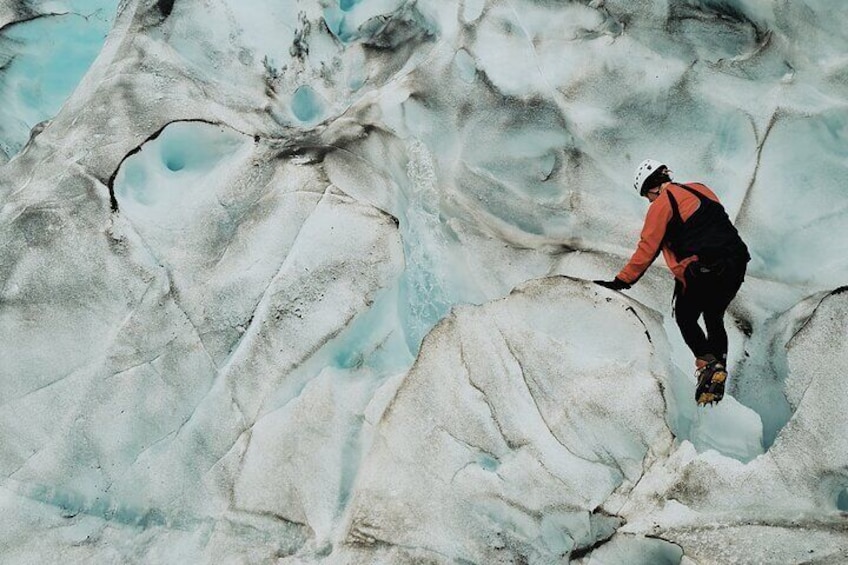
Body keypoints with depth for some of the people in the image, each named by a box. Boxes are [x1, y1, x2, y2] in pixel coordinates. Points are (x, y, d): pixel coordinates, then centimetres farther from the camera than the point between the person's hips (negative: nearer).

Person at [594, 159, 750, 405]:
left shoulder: (661, 204, -1)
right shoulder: (701, 189, 20)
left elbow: (647, 249, -4)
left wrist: (621, 281, 0)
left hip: (704, 269, -7)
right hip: (737, 262, 7)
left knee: (685, 318, 14)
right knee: (714, 317, 24)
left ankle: (706, 363, -5)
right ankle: (719, 367, 13)